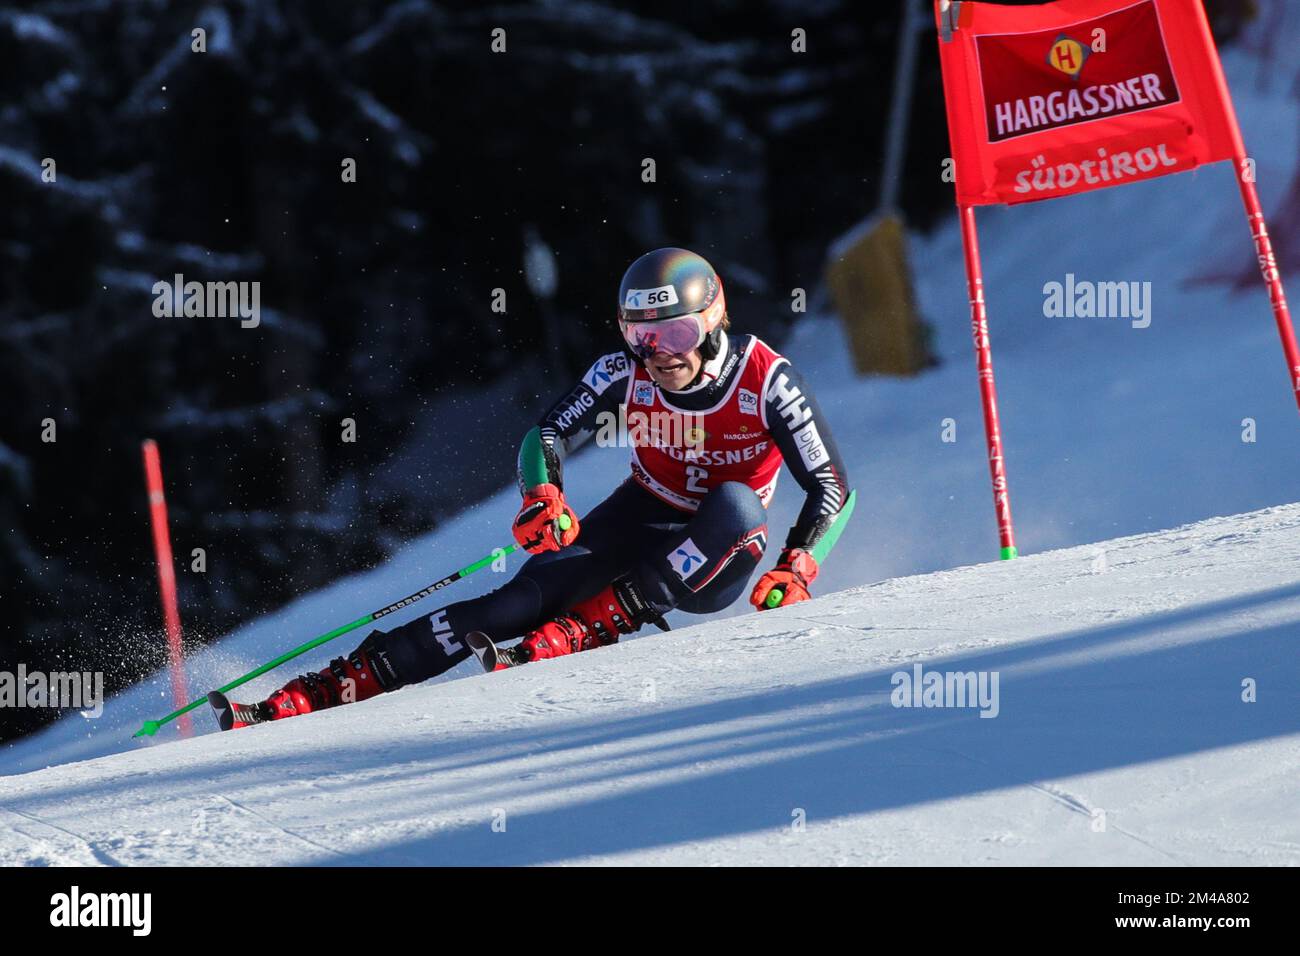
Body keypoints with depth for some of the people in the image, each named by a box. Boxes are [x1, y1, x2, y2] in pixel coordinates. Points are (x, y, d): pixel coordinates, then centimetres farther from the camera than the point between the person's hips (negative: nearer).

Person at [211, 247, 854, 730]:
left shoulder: (766, 380, -22)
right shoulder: (624, 374, -14)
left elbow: (832, 489, -19)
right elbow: (547, 437, -9)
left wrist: (795, 570, -34)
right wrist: (542, 497, -32)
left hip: (716, 562, -1)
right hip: (644, 518, 1)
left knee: (739, 507, -36)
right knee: (524, 599, -21)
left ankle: (588, 626, -41)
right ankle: (316, 694, -27)